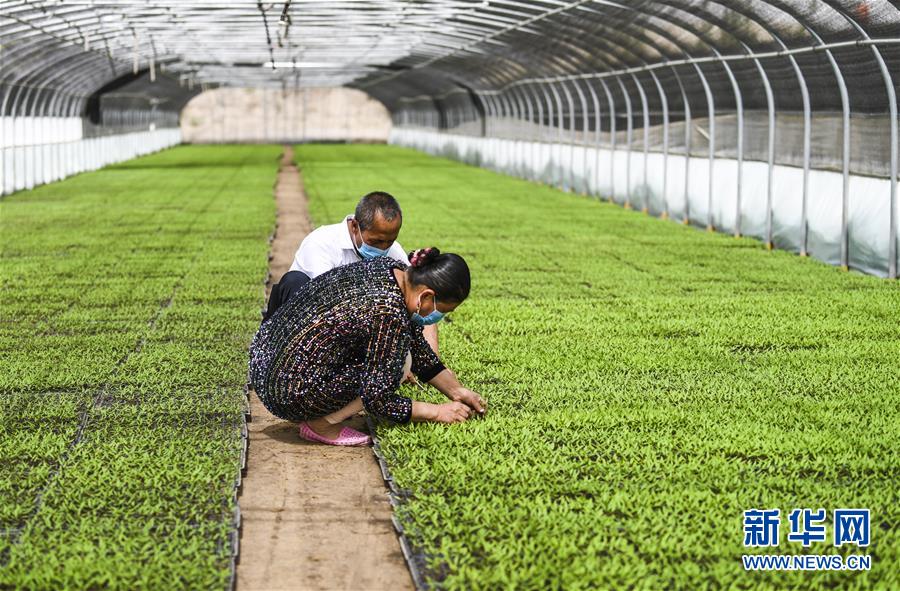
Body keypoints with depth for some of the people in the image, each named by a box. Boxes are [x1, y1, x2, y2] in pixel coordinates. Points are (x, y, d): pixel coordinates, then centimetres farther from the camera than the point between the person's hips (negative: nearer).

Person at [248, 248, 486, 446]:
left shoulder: (391, 268, 0)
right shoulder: (389, 315, -25)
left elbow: (417, 345, 14)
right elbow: (377, 399, -18)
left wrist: (456, 390, 15)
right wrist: (437, 412, -7)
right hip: (286, 396, -9)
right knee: (397, 361, -11)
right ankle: (321, 424, -3)